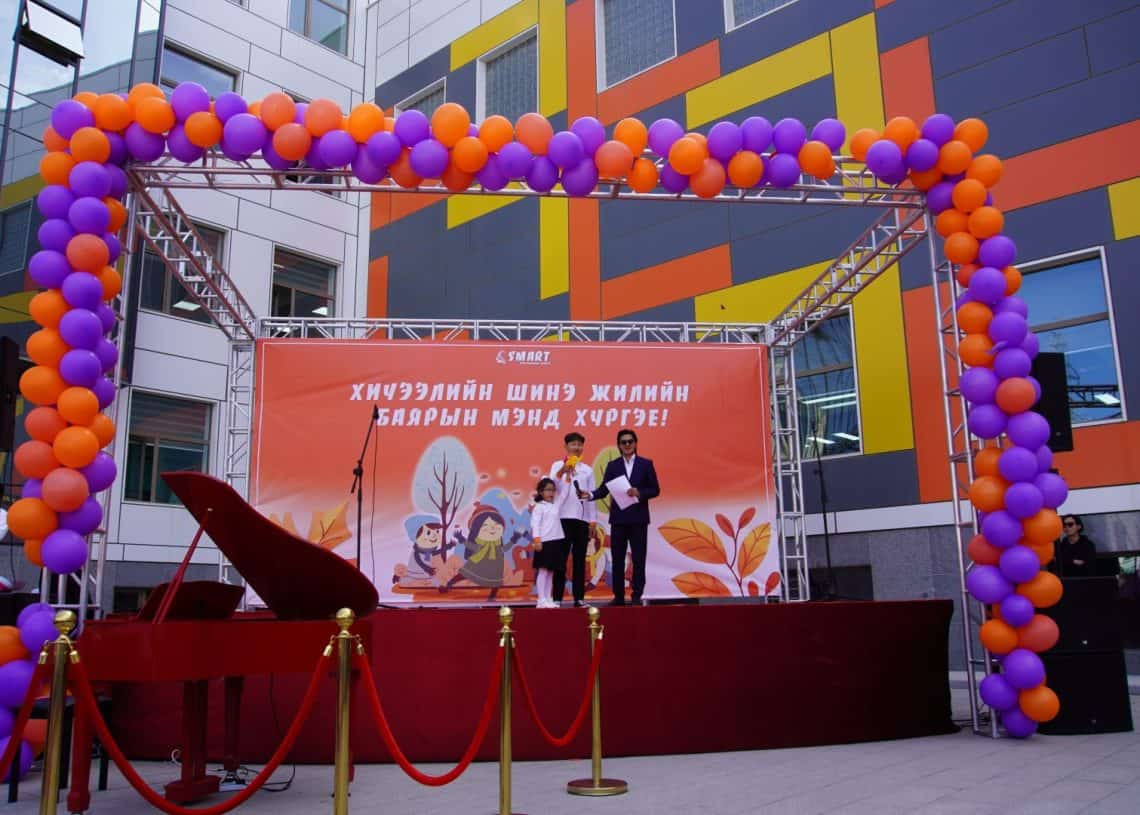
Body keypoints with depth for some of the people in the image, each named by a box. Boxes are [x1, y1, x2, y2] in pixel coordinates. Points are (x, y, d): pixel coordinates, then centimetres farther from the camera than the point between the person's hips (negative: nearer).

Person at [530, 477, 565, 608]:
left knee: (551, 571, 8)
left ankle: (549, 599, 11)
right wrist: (536, 540, -21)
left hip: (556, 542, 7)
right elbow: (535, 524, -11)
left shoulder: (555, 505, 14)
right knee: (543, 571, -6)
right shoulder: (539, 507, -4)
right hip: (544, 542, -7)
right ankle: (541, 600, -6)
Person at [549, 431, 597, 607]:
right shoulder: (558, 465, 4)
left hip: (582, 518, 3)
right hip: (564, 517, -3)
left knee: (580, 559, 4)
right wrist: (561, 472, -33)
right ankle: (557, 597, -2)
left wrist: (593, 520, 6)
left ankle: (579, 597, 7)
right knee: (561, 557, -3)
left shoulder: (588, 470, 14)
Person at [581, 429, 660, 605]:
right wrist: (590, 495, -18)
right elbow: (604, 489, 0)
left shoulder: (646, 464, 3)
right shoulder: (612, 465, 7)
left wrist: (639, 493, -16)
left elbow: (655, 489, 1)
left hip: (638, 518, -1)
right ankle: (619, 596, 13)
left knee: (638, 559, 1)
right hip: (618, 518, 2)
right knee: (618, 559, 5)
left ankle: (637, 596, 7)